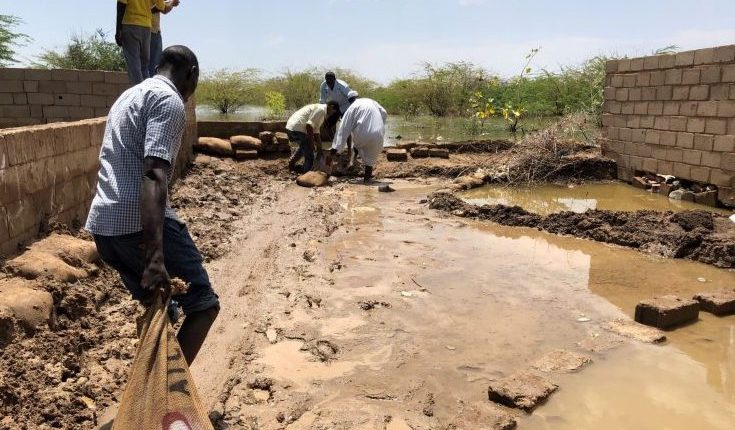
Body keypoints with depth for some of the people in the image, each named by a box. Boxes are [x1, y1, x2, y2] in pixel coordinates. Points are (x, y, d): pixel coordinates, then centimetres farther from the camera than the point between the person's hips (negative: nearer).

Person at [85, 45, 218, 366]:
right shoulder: (169, 100, -7)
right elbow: (153, 175, -21)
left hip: (102, 222, 10)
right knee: (203, 305, 0)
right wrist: (155, 255, -28)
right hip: (139, 221, -10)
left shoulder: (130, 95, 24)